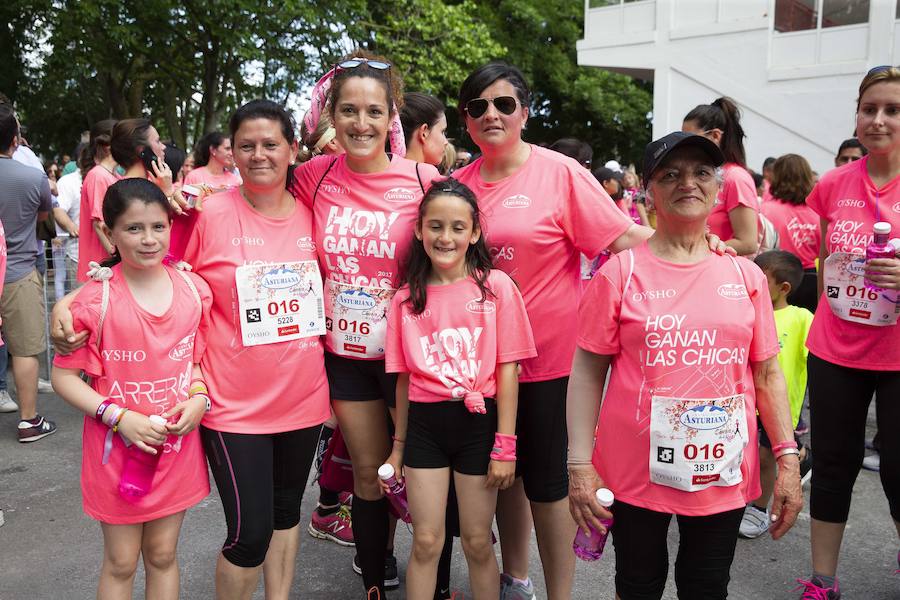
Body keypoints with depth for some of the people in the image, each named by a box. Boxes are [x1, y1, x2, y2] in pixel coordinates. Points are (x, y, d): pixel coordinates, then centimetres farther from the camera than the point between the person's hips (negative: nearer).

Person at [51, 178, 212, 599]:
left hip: (178, 446, 3)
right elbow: (64, 378, -9)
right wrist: (120, 417, -19)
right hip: (118, 450, -2)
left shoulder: (194, 290, -4)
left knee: (162, 555, 18)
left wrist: (200, 399, -10)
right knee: (120, 563, 14)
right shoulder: (95, 300, -15)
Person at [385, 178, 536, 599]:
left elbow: (507, 369, -6)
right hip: (424, 424, 2)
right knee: (426, 542, 9)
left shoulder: (495, 286, -5)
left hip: (477, 421, -2)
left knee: (477, 544, 10)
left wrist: (505, 446, -8)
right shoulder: (406, 298, 3)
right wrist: (399, 447, 12)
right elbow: (404, 377, 8)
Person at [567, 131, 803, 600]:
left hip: (724, 471, 2)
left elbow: (766, 373, 8)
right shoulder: (621, 271, -6)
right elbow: (588, 371, -5)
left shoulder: (745, 275, 2)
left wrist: (787, 459, 3)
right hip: (637, 470, -2)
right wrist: (579, 465, -10)